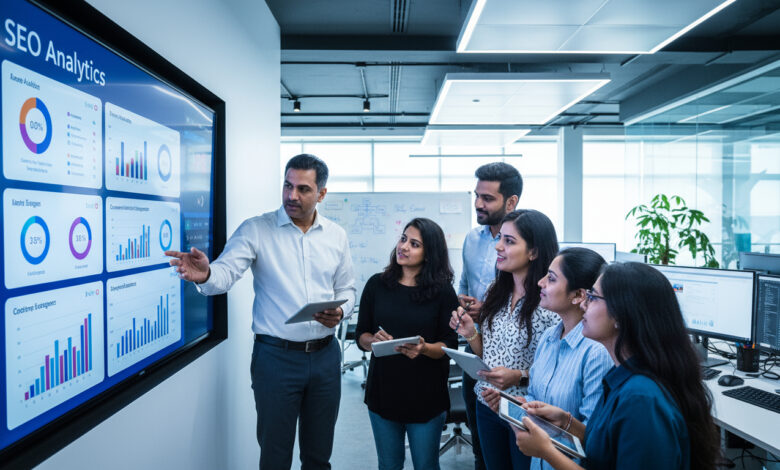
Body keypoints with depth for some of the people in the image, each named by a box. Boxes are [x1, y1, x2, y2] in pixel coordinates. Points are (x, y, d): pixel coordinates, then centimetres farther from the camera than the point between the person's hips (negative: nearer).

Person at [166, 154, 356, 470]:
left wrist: (340, 312, -8)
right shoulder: (256, 230, -6)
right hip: (276, 356, -3)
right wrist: (205, 275, -41)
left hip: (325, 355, 4)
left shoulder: (336, 236, 5)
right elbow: (227, 272, -19)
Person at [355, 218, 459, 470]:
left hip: (426, 395, -2)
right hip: (383, 391, 2)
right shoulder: (377, 284, -1)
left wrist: (424, 348, -25)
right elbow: (361, 335, 3)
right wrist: (373, 341, -19)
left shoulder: (443, 291, -7)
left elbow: (450, 345, -5)